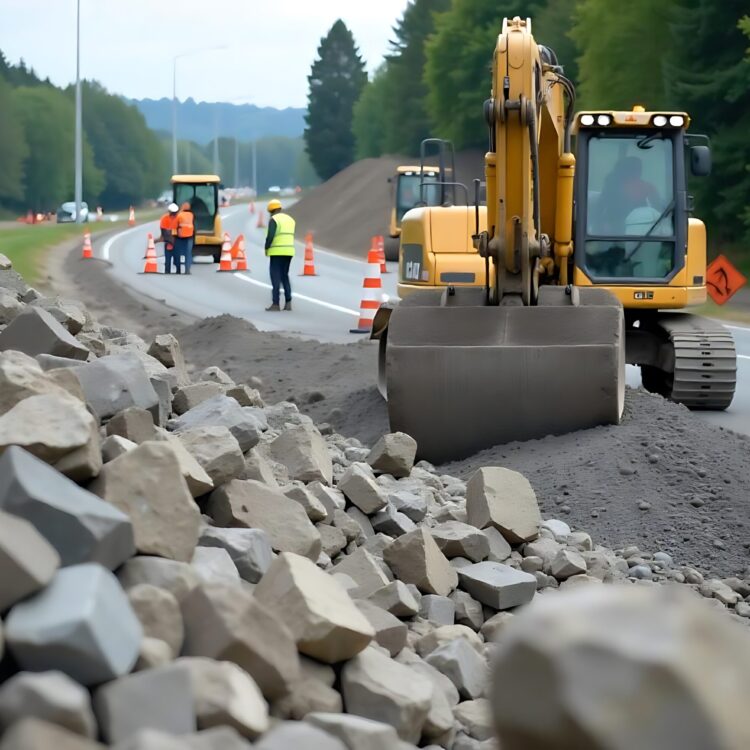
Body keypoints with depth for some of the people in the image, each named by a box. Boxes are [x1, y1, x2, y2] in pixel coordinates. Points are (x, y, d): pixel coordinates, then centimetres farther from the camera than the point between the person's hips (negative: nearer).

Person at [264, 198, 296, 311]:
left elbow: (270, 236, -18)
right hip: (289, 251, 7)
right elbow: (290, 237, 14)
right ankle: (288, 302, 7)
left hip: (277, 252, -7)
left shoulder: (273, 220, -8)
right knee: (285, 276, 15)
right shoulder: (290, 219, 15)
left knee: (276, 277, -3)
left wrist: (266, 248, -1)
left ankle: (276, 304, -5)